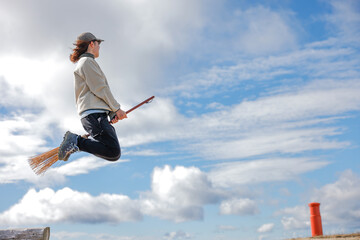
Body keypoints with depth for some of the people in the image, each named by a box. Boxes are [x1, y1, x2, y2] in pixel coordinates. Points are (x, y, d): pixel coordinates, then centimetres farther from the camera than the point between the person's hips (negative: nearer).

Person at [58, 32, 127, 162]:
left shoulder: (83, 62, 31)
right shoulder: (87, 61, 1)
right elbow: (100, 89, -8)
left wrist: (112, 112, 14)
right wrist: (117, 108, 0)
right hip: (94, 113, -11)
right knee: (114, 153, -22)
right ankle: (76, 141, -18)